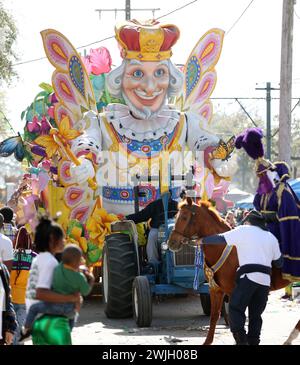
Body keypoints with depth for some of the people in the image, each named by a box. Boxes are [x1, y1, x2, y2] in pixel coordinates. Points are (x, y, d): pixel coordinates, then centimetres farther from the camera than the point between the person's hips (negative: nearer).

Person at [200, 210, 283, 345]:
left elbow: (219, 239, 6)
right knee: (256, 314, 11)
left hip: (248, 276, -5)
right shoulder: (271, 237, 20)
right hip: (265, 280, 5)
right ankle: (253, 341, 7)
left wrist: (202, 240, 20)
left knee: (235, 309, -3)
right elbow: (279, 262, 23)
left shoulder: (243, 230, 6)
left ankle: (241, 340, -17)